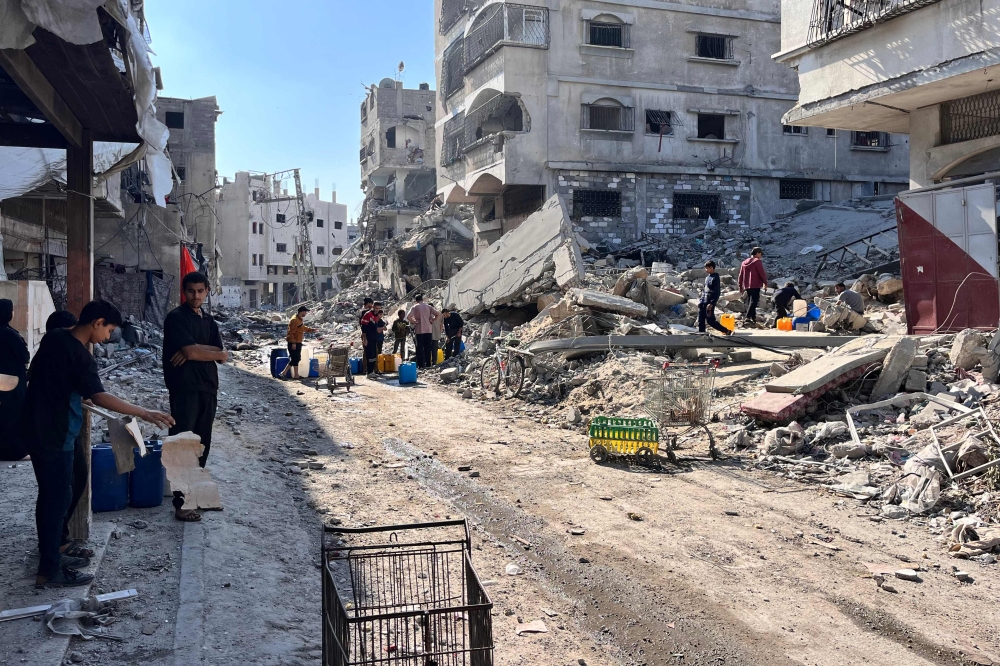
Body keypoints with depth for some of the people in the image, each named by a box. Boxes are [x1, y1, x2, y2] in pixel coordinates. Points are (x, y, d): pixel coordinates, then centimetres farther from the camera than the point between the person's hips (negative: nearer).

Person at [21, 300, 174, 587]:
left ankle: (51, 555, 28)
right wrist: (145, 414, -35)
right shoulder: (80, 357, -22)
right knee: (59, 498, -2)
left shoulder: (53, 338, 5)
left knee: (50, 495, 18)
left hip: (36, 428, 9)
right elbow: (100, 397, -32)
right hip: (54, 435, -9)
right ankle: (49, 572, 5)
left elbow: (33, 374, 20)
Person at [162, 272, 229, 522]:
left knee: (202, 444, 12)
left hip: (208, 388, 7)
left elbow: (221, 355, 4)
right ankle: (181, 503, -6)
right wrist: (220, 354, -3)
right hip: (184, 389, -7)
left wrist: (195, 349, -13)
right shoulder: (176, 317, -6)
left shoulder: (208, 320, 15)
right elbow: (190, 351, -17)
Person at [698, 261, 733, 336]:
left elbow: (717, 293, -17)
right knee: (701, 320, 7)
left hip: (709, 303, -8)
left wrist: (711, 303, -22)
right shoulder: (707, 277, 11)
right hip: (703, 303, 8)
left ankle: (727, 331, 3)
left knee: (710, 320, -5)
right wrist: (701, 300, 17)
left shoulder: (715, 278, -14)